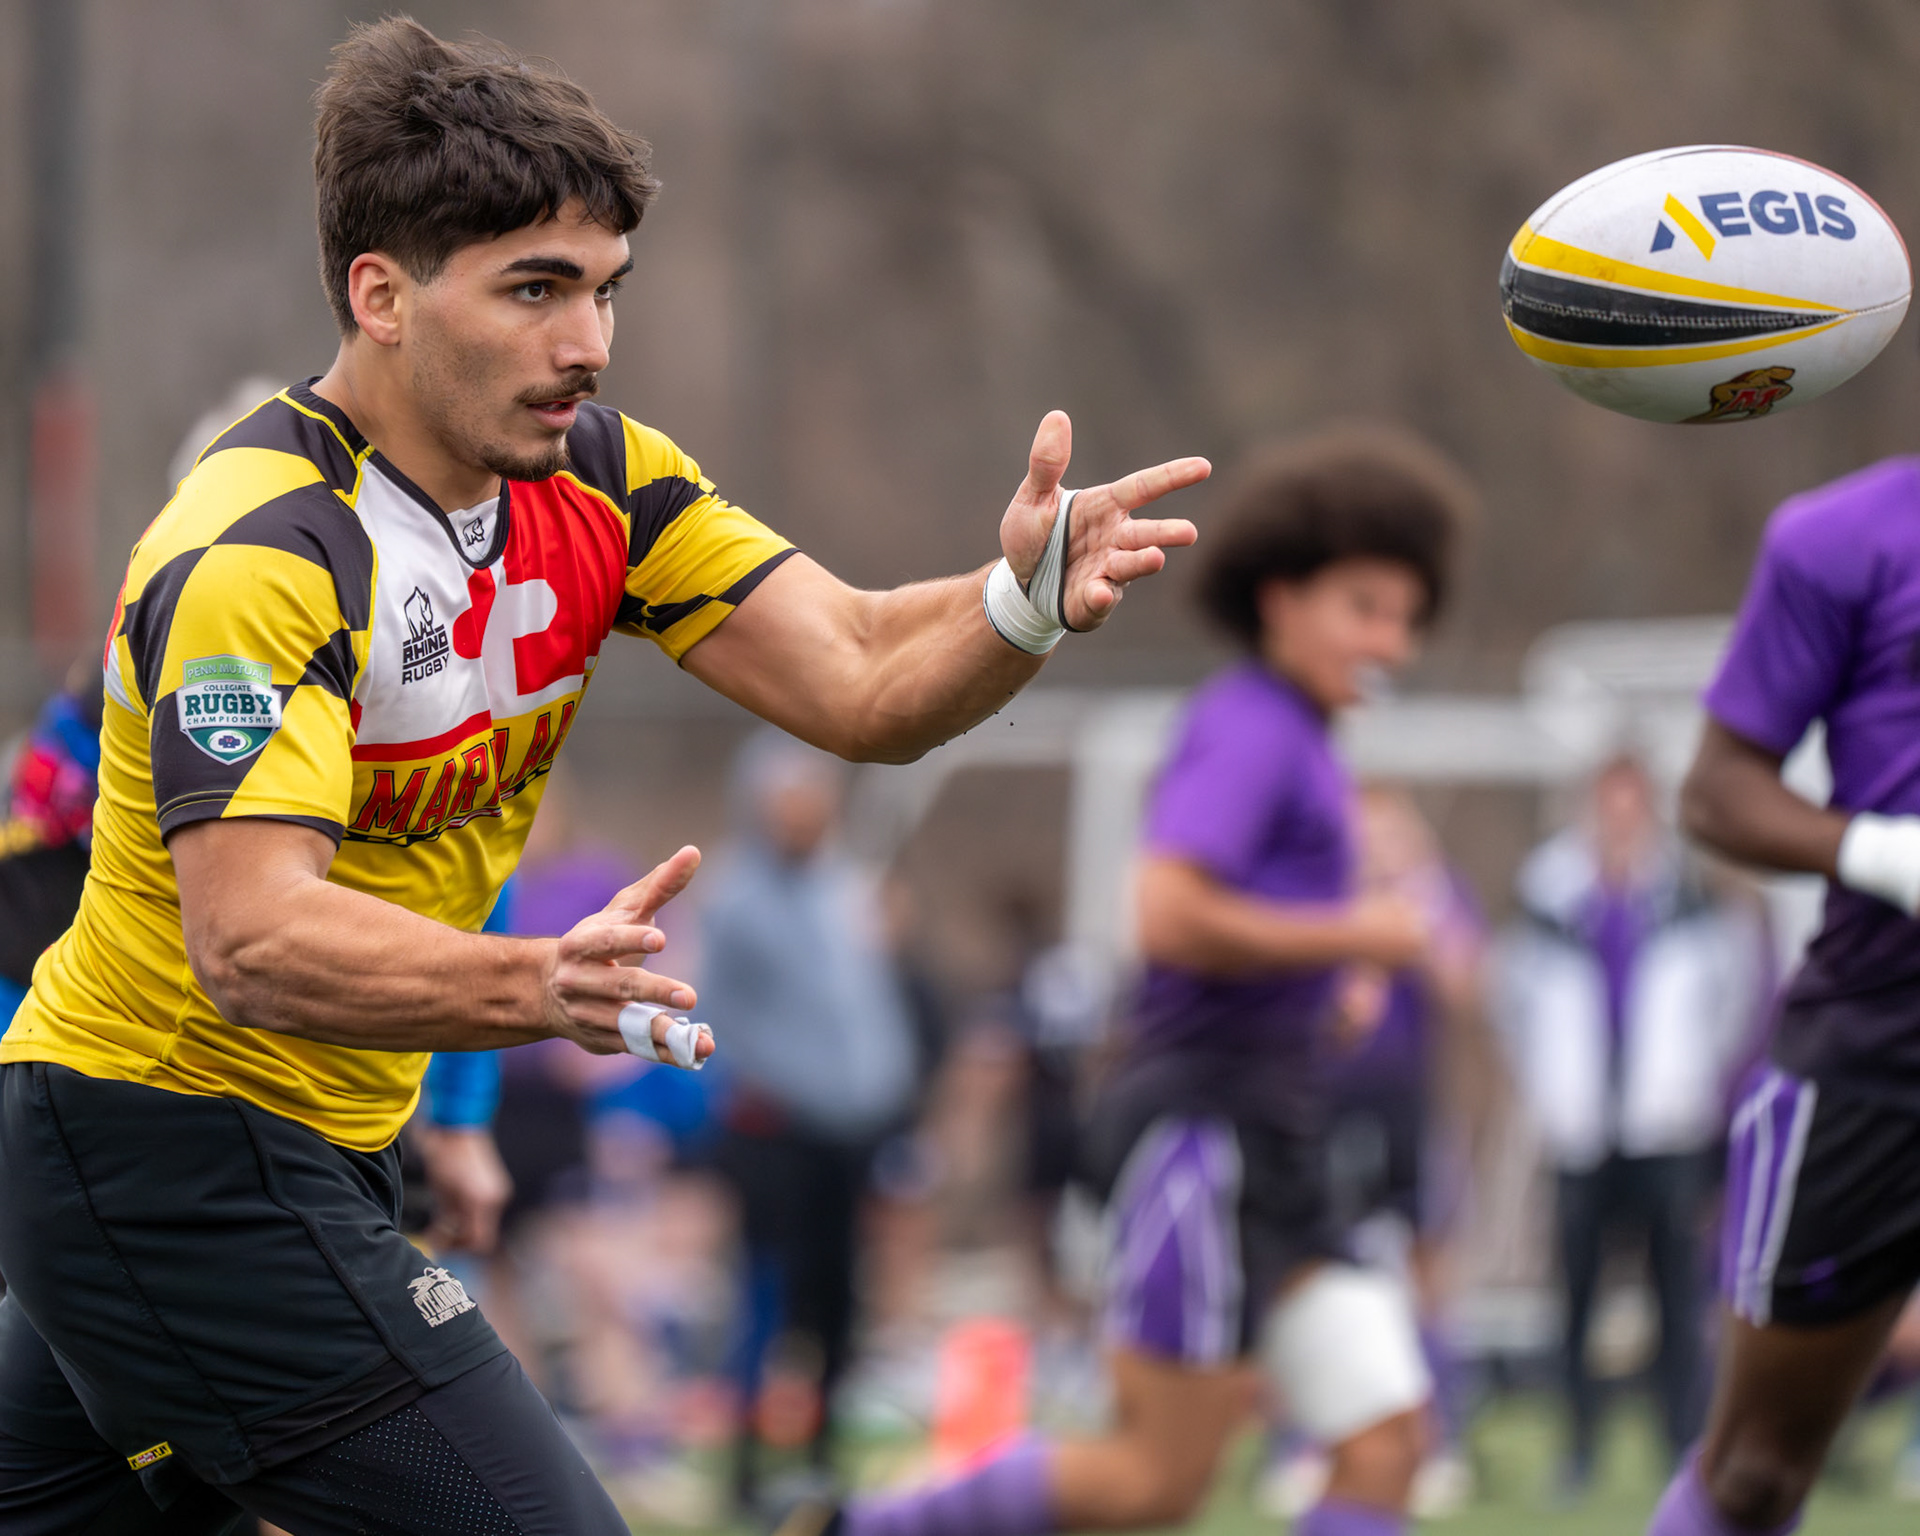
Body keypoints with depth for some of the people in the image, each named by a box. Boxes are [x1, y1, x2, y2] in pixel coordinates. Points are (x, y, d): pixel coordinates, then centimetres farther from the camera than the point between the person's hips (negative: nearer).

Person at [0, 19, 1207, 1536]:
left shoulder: (591, 475, -1)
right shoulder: (259, 552, -25)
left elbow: (860, 684, -8)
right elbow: (246, 940, -35)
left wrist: (1024, 598, -29)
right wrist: (533, 985, -50)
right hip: (176, 1145, -9)